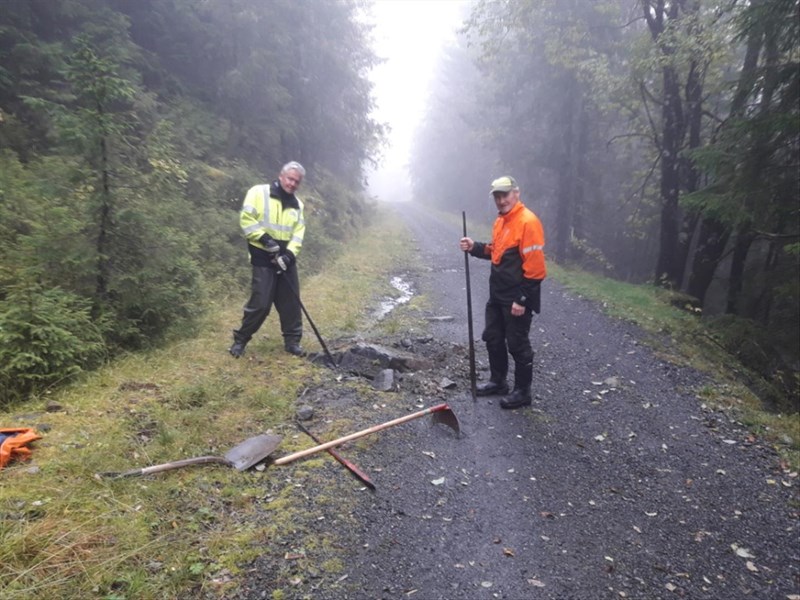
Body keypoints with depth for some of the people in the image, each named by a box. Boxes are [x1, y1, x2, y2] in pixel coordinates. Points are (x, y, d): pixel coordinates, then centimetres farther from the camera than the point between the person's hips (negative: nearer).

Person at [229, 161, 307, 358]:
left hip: (285, 258, 6)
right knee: (260, 303, -6)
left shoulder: (297, 204, 11)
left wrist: (290, 253, -12)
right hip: (263, 257, -5)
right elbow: (246, 219, -10)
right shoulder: (259, 192, -5)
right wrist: (264, 238, -19)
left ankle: (292, 340, 21)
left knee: (291, 302, 8)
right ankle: (240, 339, 12)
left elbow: (298, 233, 4)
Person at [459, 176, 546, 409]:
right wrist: (475, 247, 3)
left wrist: (523, 299, -22)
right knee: (493, 338, 18)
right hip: (497, 295, 9)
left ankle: (522, 391, 18)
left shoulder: (528, 222, -19)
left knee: (518, 345, 2)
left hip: (517, 298, -9)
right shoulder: (501, 220, 10)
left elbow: (534, 266, -22)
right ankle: (497, 381, 35)